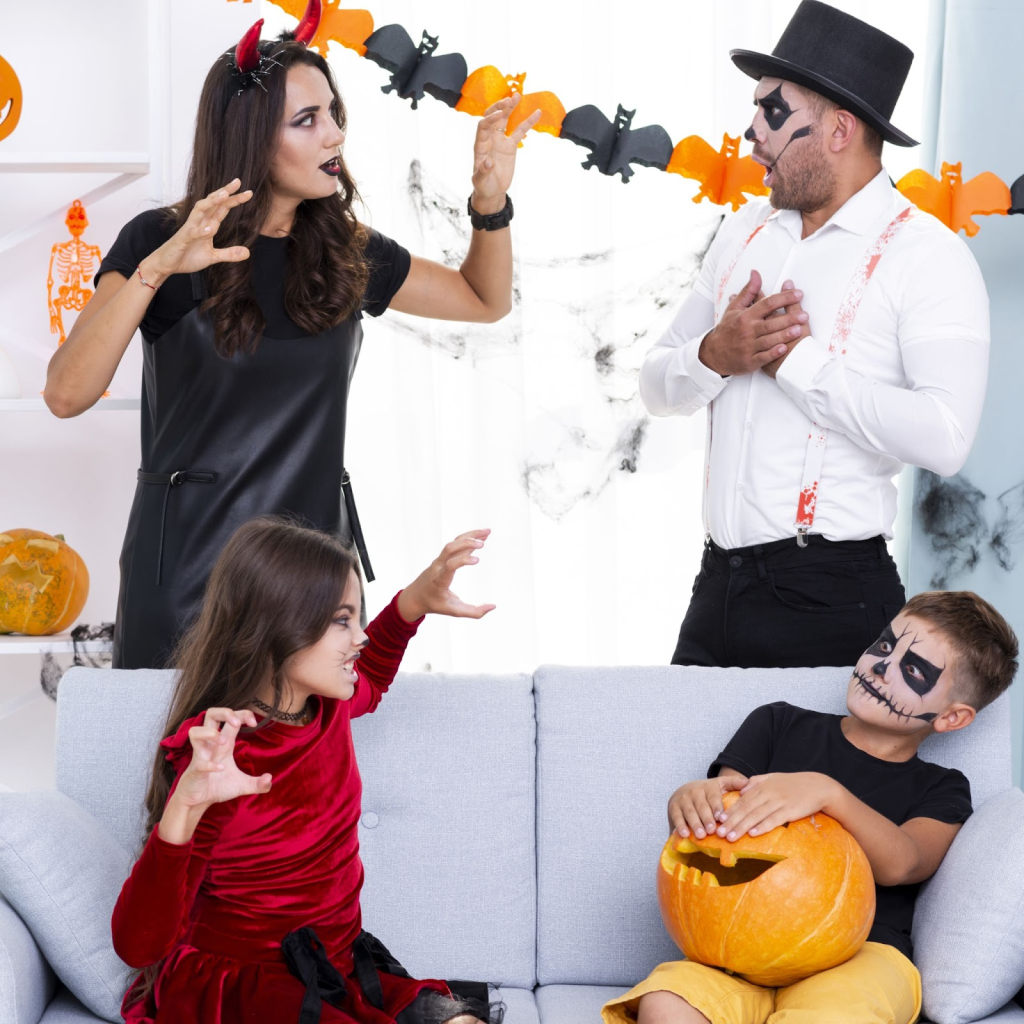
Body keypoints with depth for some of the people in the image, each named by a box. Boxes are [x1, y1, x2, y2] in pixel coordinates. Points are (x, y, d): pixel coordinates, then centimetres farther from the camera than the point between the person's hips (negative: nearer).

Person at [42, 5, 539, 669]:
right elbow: (66, 394, -18)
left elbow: (486, 299, 18)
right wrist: (155, 269, -29)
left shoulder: (344, 251, 6)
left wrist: (491, 199, 1)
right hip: (190, 558, -3)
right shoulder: (161, 241, -7)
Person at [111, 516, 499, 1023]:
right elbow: (138, 945, -27)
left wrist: (417, 598, 14)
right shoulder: (219, 756, -21)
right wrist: (186, 806, -41)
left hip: (336, 970, 8)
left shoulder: (324, 707, 2)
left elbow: (367, 682, 31)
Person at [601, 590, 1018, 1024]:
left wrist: (826, 793, -25)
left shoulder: (941, 791, 17)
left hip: (860, 956, -1)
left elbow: (900, 864, -5)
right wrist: (692, 798, -13)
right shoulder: (778, 725, 21)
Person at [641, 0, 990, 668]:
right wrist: (715, 355, -9)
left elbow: (944, 439, -23)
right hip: (719, 584, 6)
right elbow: (658, 386, 14)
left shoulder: (926, 256, -9)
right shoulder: (744, 234, 12)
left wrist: (795, 359, -16)